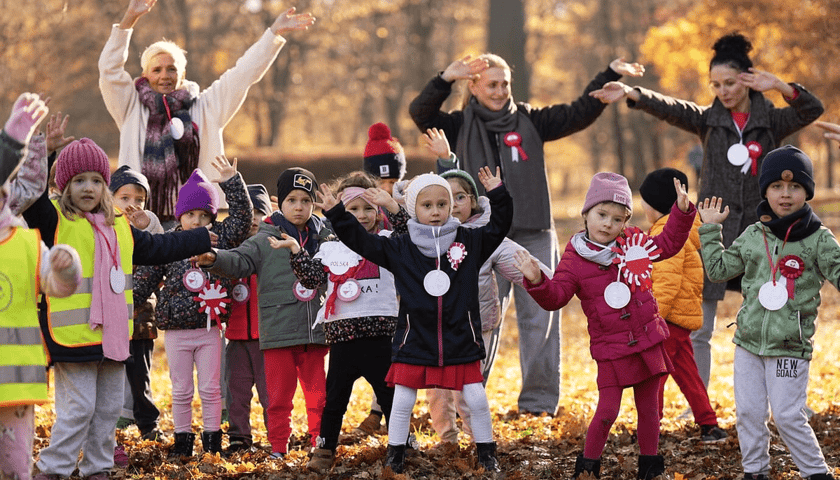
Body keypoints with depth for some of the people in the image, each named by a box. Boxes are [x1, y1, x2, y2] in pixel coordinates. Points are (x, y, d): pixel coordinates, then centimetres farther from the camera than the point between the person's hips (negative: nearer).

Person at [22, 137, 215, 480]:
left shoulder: (120, 228, 16)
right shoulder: (55, 221, -4)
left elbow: (158, 247, 30)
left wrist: (201, 239, 37)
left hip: (113, 336, 7)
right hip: (73, 336, -7)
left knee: (109, 407, 12)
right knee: (77, 407, -8)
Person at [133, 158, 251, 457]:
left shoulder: (220, 239, 2)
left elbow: (242, 216, -2)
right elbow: (144, 281, 3)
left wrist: (231, 181, -8)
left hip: (210, 329, 1)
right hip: (177, 331, -1)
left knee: (211, 389, 6)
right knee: (182, 391, 7)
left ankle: (212, 442, 14)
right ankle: (182, 441, 17)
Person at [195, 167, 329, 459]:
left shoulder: (324, 237, 9)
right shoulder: (265, 241, -1)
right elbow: (239, 260, -14)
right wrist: (214, 259, -32)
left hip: (315, 333, 3)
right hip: (278, 334, -2)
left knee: (318, 393, 8)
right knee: (279, 395, 2)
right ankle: (278, 447, 12)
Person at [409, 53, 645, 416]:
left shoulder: (529, 121, 11)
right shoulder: (462, 126, 7)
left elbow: (580, 114, 9)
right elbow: (421, 114, -8)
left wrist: (610, 75, 1)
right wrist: (446, 80, -21)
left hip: (534, 235, 2)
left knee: (539, 317, 2)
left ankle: (539, 401, 10)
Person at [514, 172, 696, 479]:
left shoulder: (634, 243, 2)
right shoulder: (575, 260, -7)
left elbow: (667, 244, 16)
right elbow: (555, 297, -10)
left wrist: (682, 212, 6)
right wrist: (537, 282, -29)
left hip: (647, 341, 4)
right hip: (611, 350, -4)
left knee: (648, 407, 11)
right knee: (607, 410, -7)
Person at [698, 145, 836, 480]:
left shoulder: (818, 239, -5)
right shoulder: (753, 236, 6)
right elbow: (719, 270, 14)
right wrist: (710, 230, 12)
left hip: (791, 347, -4)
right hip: (749, 342, 4)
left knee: (788, 416, -4)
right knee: (748, 412, 8)